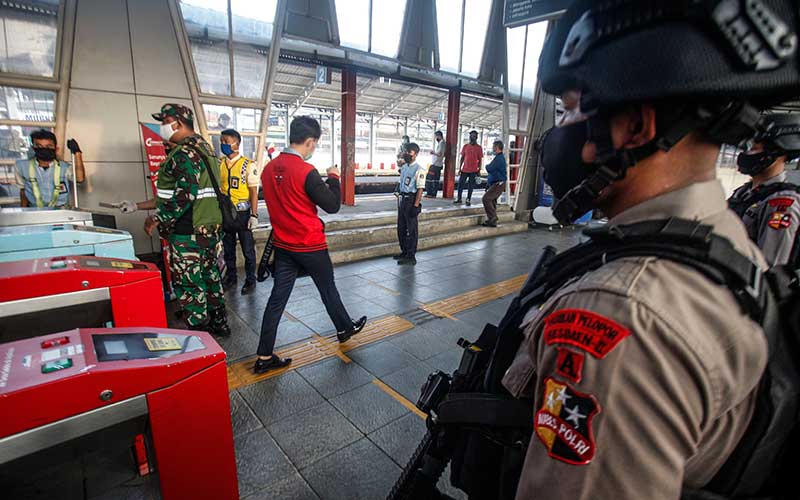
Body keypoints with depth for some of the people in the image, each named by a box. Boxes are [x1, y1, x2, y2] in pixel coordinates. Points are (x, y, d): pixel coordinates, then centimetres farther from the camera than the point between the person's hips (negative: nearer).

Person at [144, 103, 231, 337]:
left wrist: (159, 219, -16)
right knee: (210, 276, 18)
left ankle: (198, 330, 10)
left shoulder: (184, 152, -15)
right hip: (210, 226, 10)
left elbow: (186, 194, -25)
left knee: (188, 284, 0)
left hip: (189, 232, -10)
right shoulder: (204, 147, 16)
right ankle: (219, 323, 30)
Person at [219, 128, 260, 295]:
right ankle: (230, 277, 31)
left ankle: (250, 280, 19)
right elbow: (216, 187, 11)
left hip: (242, 212, -5)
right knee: (228, 247, 15)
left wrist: (254, 215, -12)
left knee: (247, 248, 5)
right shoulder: (219, 164, 6)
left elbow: (254, 192, -8)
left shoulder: (248, 165, -8)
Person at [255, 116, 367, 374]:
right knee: (328, 289, 15)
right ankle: (345, 329, 38)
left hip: (282, 245, 6)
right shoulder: (306, 171, -20)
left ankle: (264, 357, 14)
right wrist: (334, 179, 1)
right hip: (310, 246, -6)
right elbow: (333, 206, -14)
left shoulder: (269, 169, 2)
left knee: (278, 297, 8)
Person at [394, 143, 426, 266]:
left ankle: (411, 257, 8)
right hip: (402, 200, 8)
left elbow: (420, 189, -18)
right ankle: (404, 252, 31)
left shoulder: (418, 170, -13)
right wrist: (399, 196, 17)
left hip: (411, 200, -8)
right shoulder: (404, 167, 12)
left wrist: (416, 206, -22)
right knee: (401, 228, 16)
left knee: (411, 230, -1)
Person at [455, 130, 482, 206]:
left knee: (470, 186, 3)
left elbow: (480, 160, 1)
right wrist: (460, 168, 4)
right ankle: (459, 199, 10)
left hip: (473, 170, -2)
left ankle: (468, 200, 10)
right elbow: (462, 158, 10)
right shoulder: (465, 146, 7)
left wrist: (479, 170, -3)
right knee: (460, 184, 1)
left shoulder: (479, 148, -1)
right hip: (464, 169, 3)